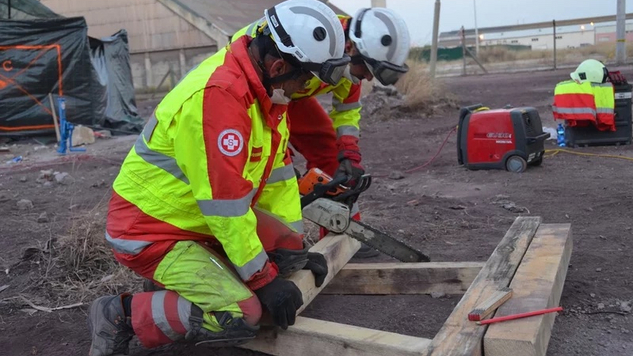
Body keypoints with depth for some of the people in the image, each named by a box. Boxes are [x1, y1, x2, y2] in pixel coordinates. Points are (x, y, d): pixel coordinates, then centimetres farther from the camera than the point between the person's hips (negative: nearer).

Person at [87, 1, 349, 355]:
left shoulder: (262, 82, 0)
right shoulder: (219, 96, -30)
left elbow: (276, 168, 7)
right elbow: (227, 203, -27)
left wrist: (296, 247, 10)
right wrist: (265, 279, -17)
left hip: (203, 219, 9)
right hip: (151, 230, -9)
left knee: (288, 249, 2)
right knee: (242, 316, -22)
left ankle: (183, 278, 11)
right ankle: (120, 315, -5)